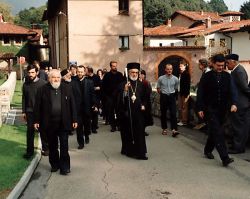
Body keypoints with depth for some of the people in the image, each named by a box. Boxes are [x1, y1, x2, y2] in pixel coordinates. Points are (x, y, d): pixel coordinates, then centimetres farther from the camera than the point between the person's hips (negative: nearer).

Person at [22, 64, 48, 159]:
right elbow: (24, 98, 8)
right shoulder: (26, 84, 4)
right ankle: (29, 151, 12)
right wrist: (24, 111, 6)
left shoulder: (43, 83, -7)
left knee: (43, 130, 9)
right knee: (30, 131, 3)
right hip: (30, 111, 2)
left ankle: (45, 148, 23)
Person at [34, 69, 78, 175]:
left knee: (64, 145, 2)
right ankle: (54, 164, 27)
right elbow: (38, 106, 0)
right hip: (49, 123, 1)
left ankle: (64, 166, 10)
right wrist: (37, 121, -2)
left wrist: (74, 120, -1)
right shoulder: (43, 90, -1)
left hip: (64, 122, 0)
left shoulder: (67, 88, 1)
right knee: (52, 145, 13)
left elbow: (72, 105, 1)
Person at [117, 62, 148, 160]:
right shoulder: (123, 84, -5)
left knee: (139, 132, 2)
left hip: (138, 112, 3)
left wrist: (143, 105, 2)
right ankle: (128, 150, 19)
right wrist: (125, 90, -27)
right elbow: (120, 99, -12)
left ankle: (140, 152, 7)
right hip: (127, 112, -3)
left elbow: (144, 97, 19)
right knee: (128, 132, 6)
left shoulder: (141, 85, 7)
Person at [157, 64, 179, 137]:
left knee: (173, 113, -11)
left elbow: (176, 89, 11)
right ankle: (164, 128, 22)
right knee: (163, 113, 8)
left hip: (172, 96, -1)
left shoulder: (175, 79, -4)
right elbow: (158, 88, 9)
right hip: (163, 97, 1)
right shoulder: (161, 78, -5)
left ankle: (174, 130, -15)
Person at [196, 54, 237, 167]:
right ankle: (225, 158, -16)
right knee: (218, 132, -11)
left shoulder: (227, 76, 5)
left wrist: (233, 103, -20)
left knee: (214, 131, 13)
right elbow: (200, 93, -1)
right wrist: (200, 108, -5)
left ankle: (208, 150, 32)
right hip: (211, 109, -4)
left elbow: (232, 90, -3)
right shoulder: (206, 77, -3)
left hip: (223, 109, 4)